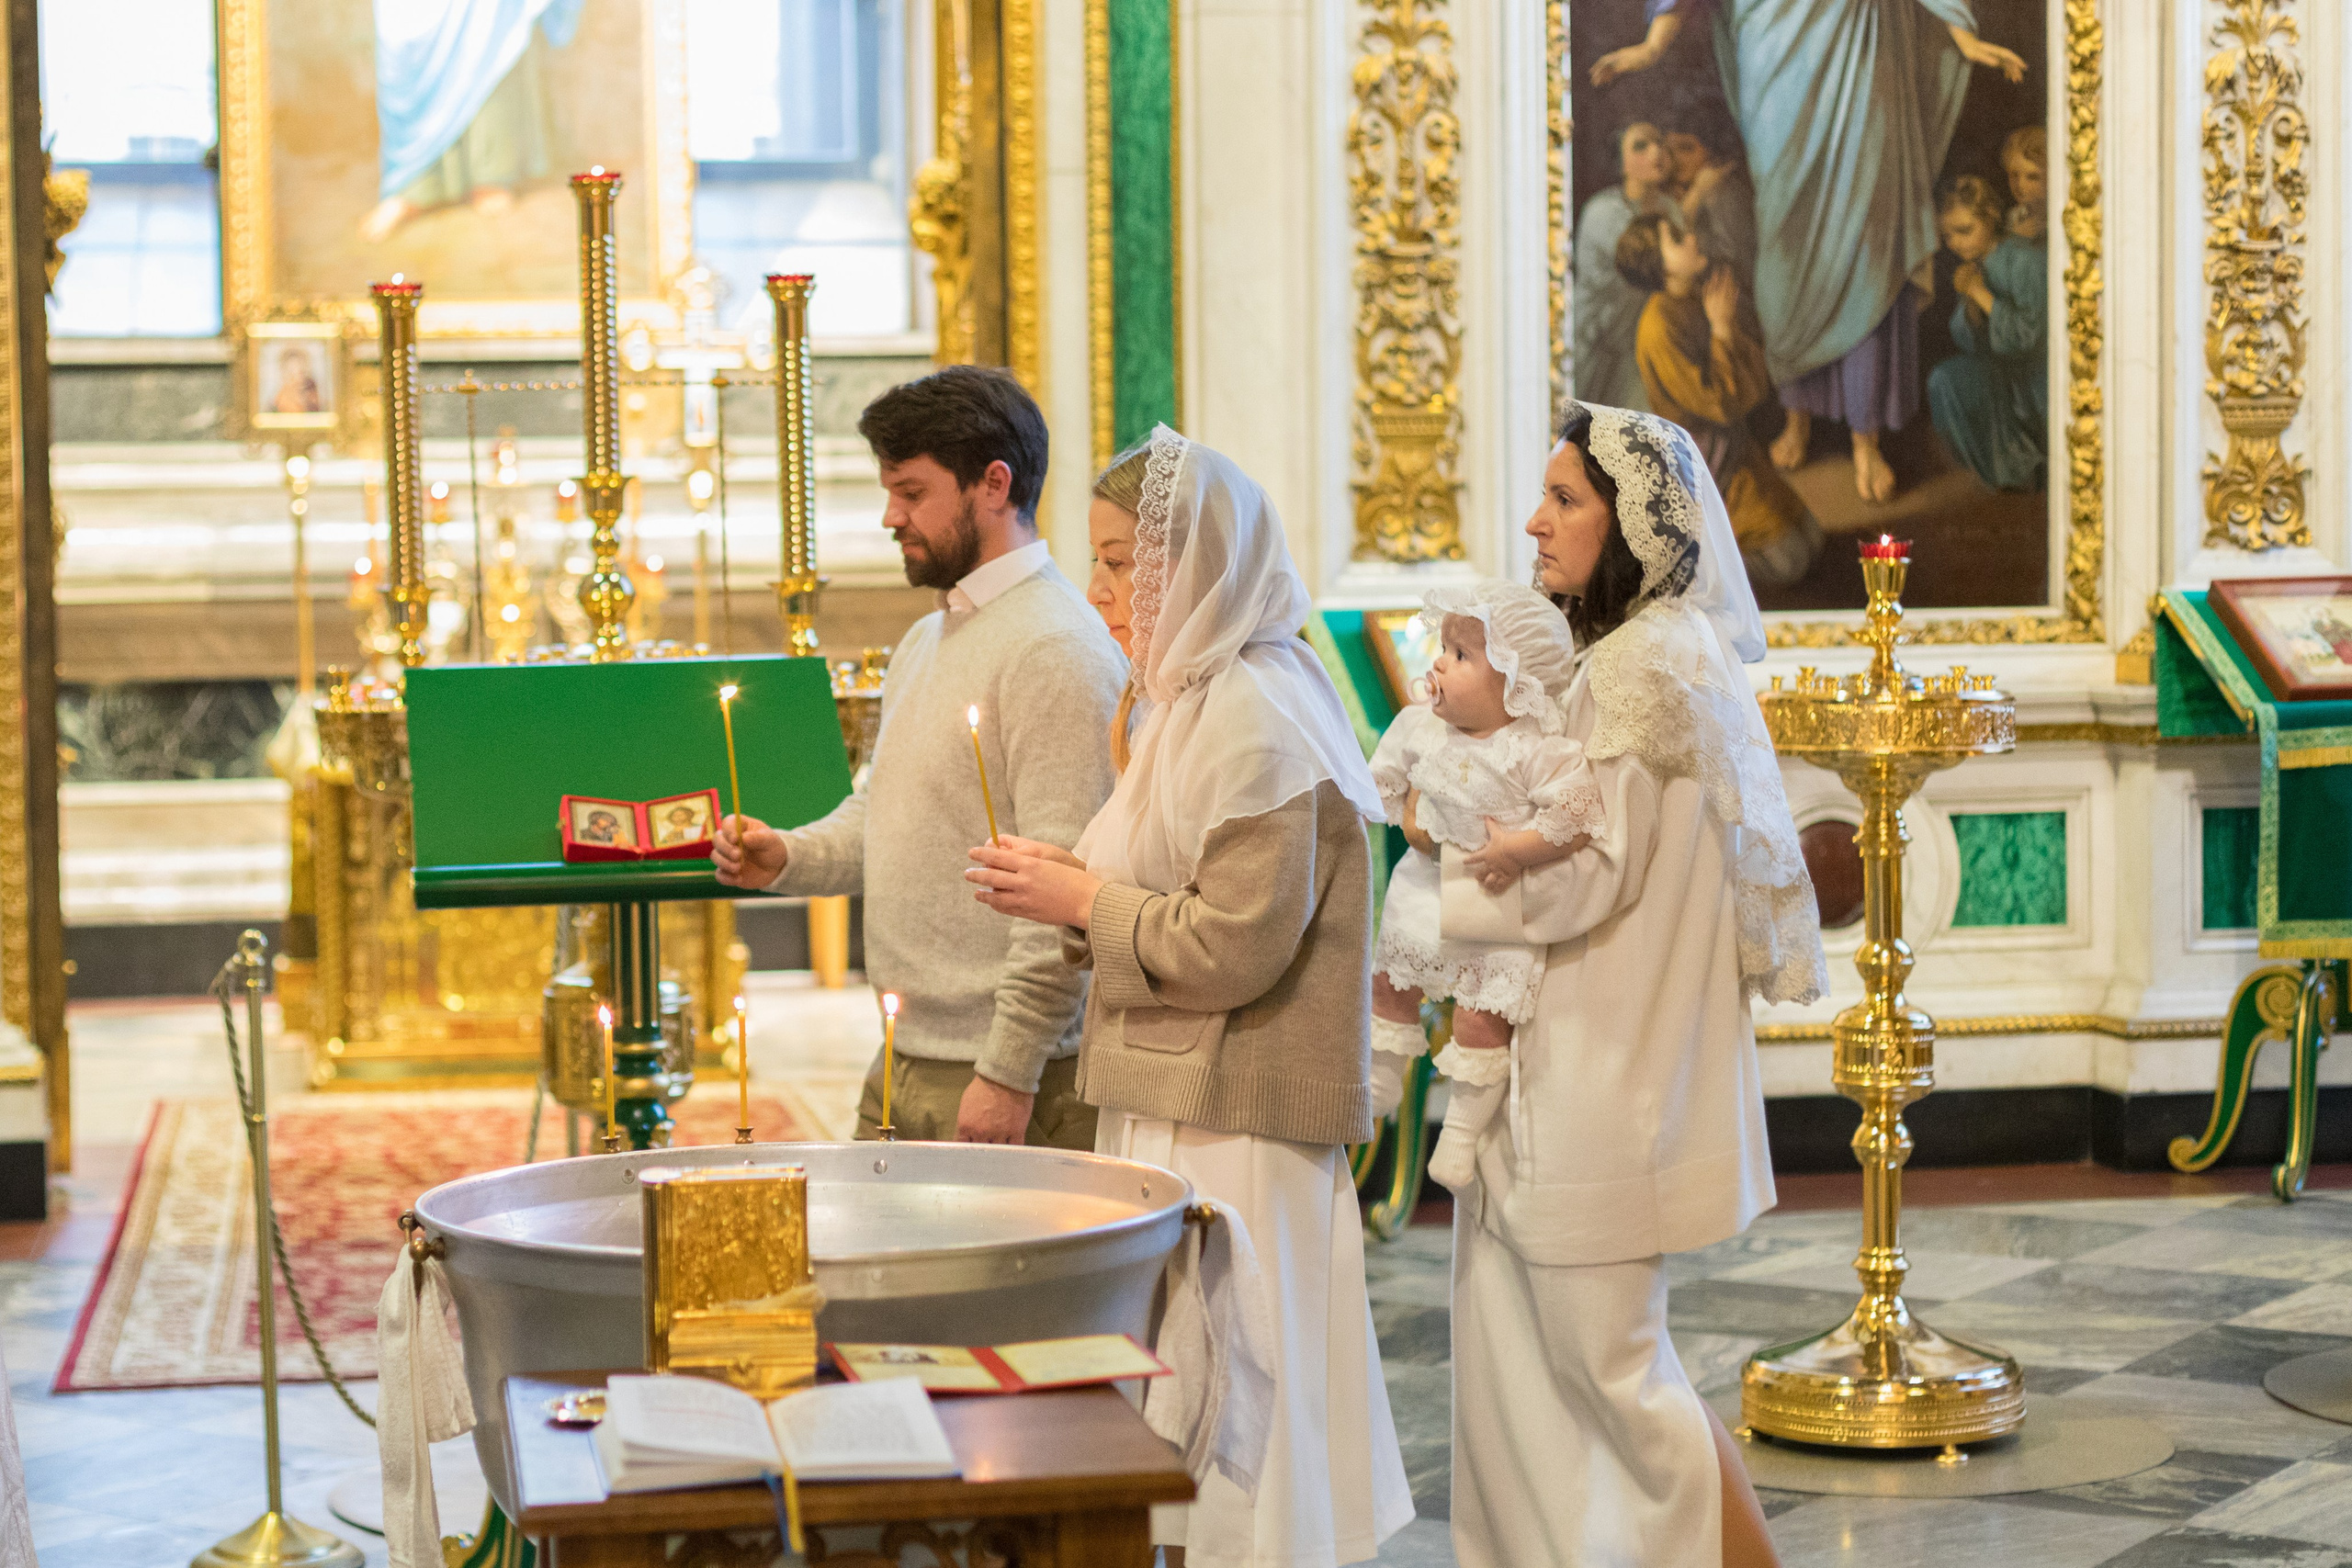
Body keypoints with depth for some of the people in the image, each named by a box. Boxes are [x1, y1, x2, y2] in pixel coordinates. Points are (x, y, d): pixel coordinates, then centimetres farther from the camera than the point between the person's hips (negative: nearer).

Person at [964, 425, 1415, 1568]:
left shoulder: (1256, 721, -18)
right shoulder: (1190, 700, 14)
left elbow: (1237, 945, -23)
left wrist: (1085, 902, -13)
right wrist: (1074, 885, 5)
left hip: (1235, 1125, -10)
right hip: (1180, 1103, 10)